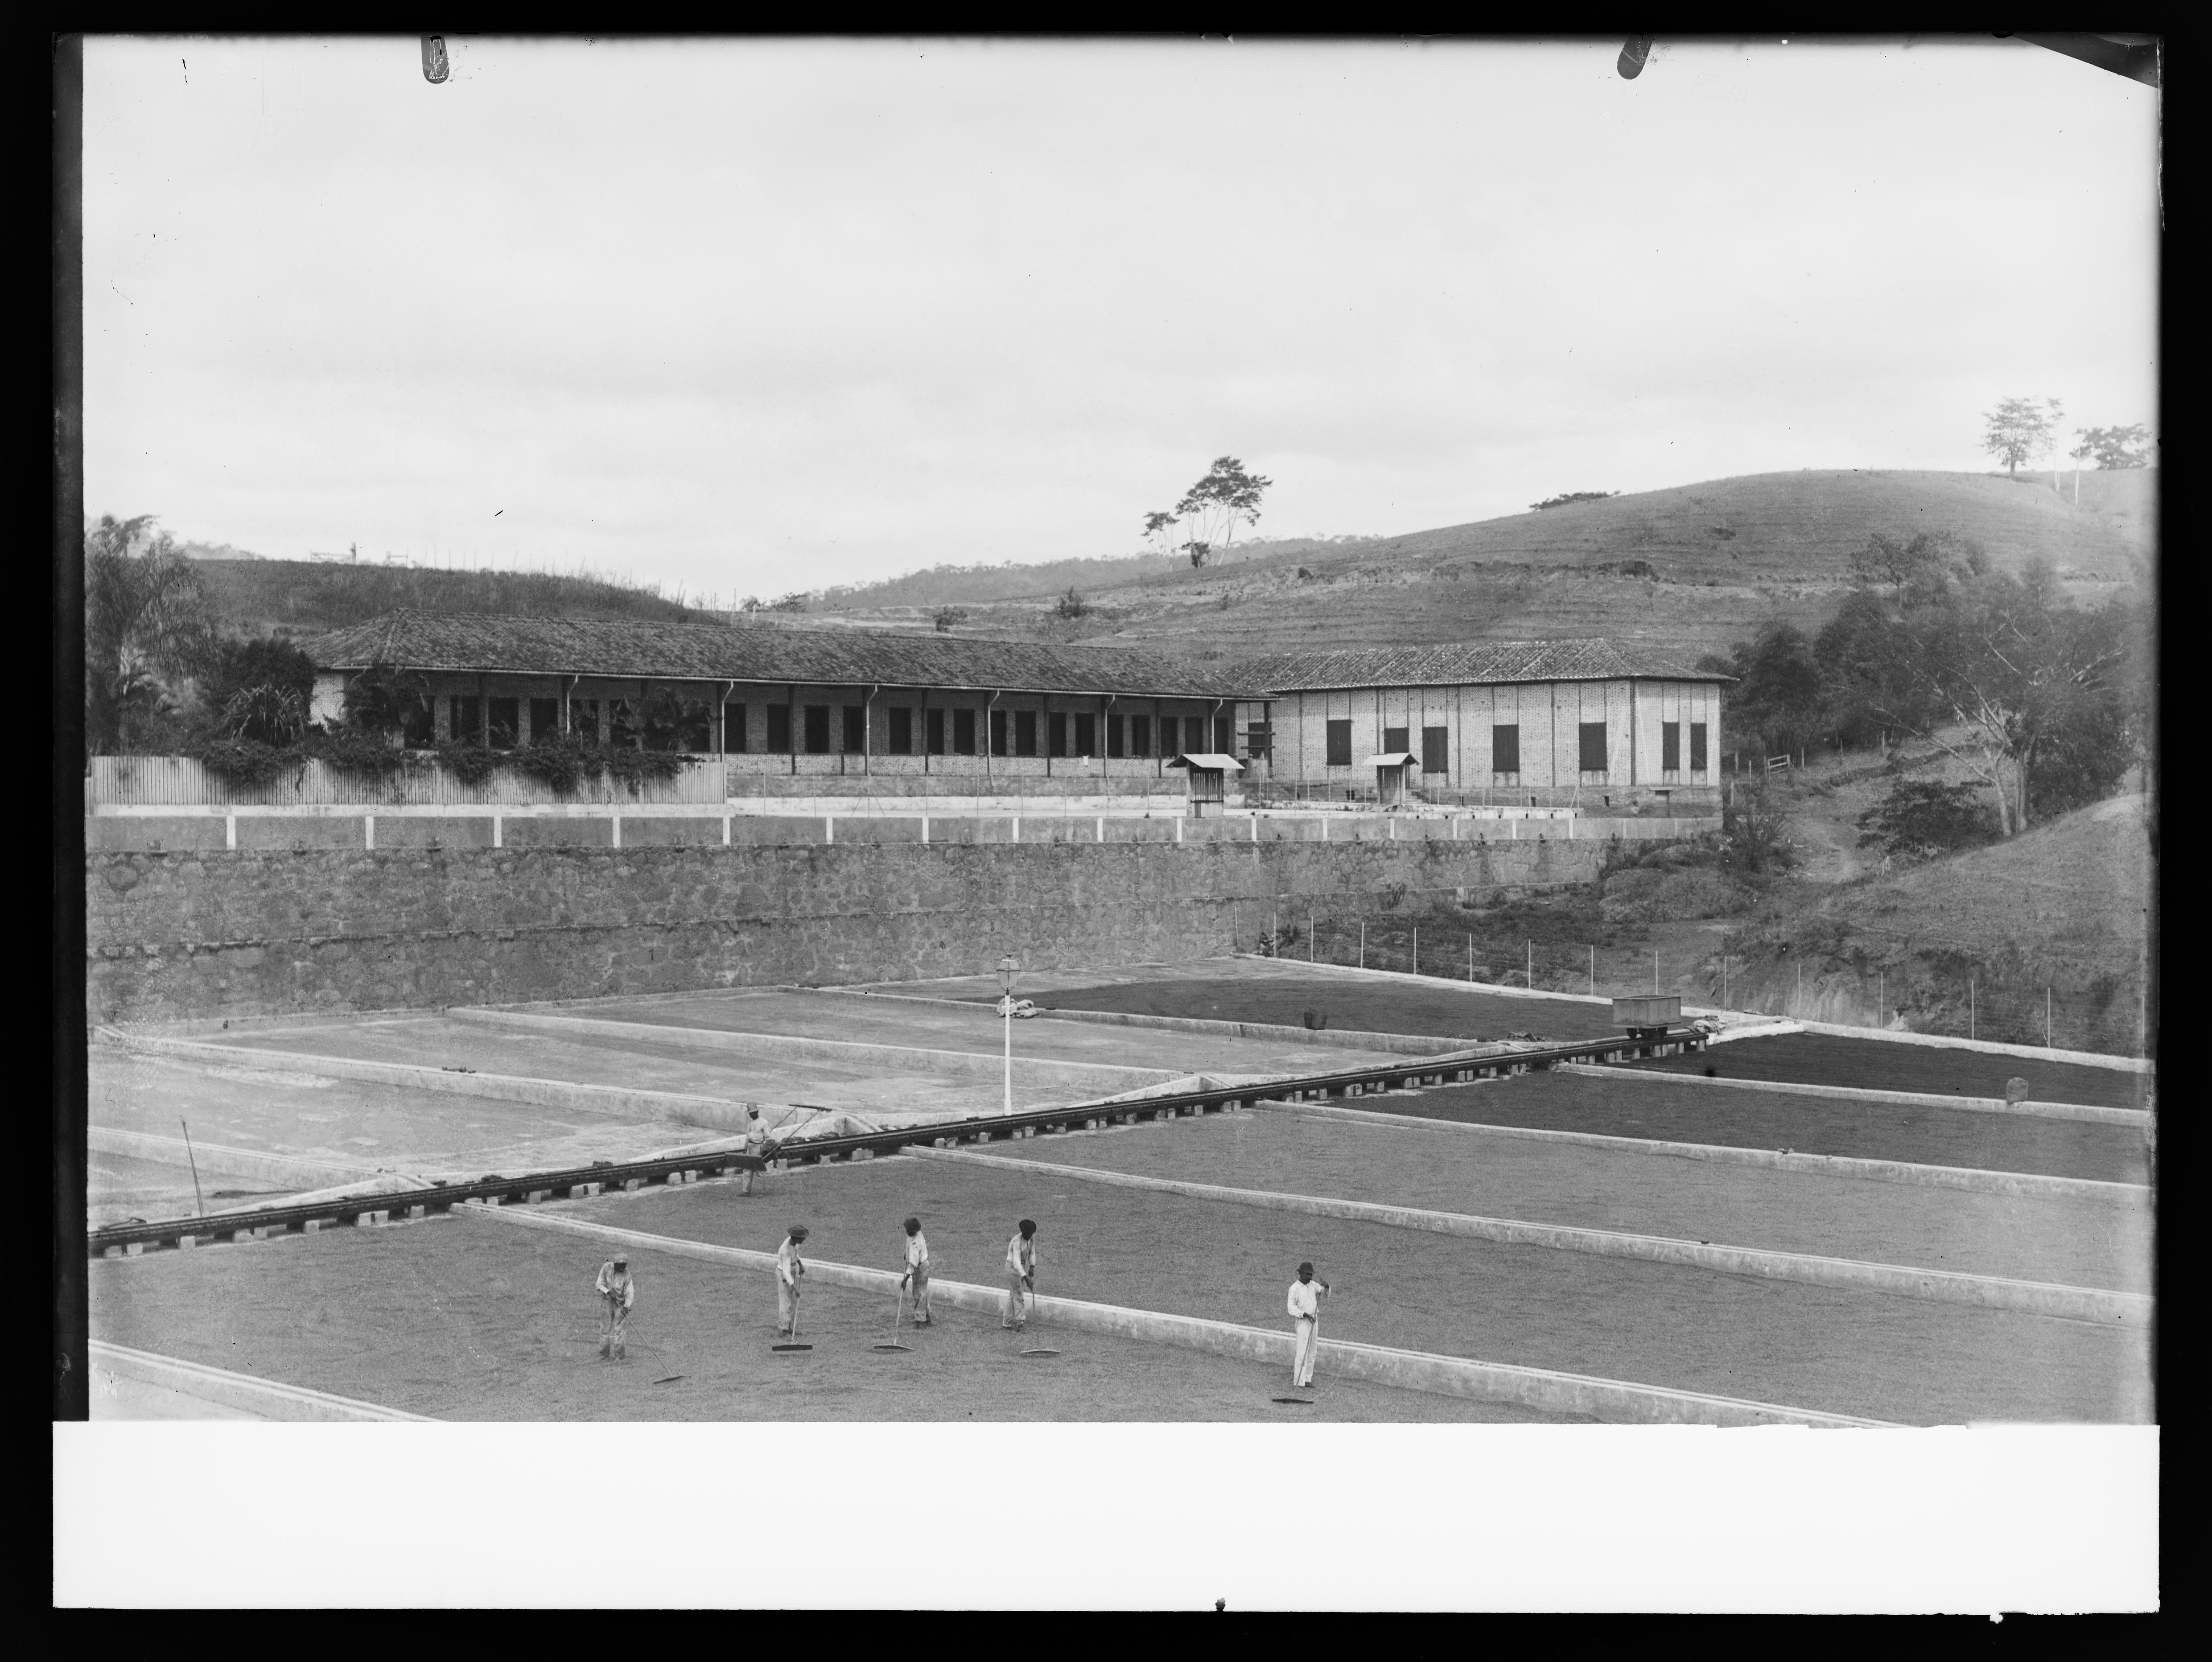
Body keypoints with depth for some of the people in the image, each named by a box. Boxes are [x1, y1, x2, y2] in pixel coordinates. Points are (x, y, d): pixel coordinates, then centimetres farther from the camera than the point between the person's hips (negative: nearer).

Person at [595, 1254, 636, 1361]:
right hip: (607, 1301, 1)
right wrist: (608, 1292, -22)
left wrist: (627, 1306, -33)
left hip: (621, 1303, -1)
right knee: (606, 1328, 2)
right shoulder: (606, 1268, -11)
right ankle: (603, 1355, 13)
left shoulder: (626, 1275, -16)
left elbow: (630, 1294, -17)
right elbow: (599, 1284, -6)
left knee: (619, 1329, -5)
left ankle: (619, 1355, 3)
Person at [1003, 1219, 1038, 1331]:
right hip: (1013, 1267, -8)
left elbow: (1032, 1253, 9)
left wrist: (1032, 1267, -8)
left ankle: (1007, 1322, 21)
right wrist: (1026, 1278, -44)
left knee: (1013, 1296, 14)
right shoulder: (1017, 1241, -29)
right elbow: (1017, 1262, -36)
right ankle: (1020, 1322, -6)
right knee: (1019, 1296, -9)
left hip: (1023, 1266, 8)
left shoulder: (1032, 1237, -5)